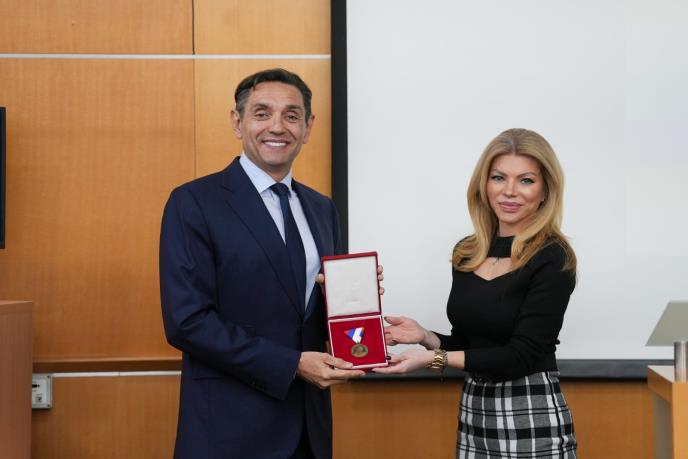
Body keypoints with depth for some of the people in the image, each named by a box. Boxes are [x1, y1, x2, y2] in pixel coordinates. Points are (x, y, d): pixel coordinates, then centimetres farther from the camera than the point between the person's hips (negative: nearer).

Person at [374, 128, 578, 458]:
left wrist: (432, 358, -19)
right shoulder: (466, 254, 5)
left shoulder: (552, 260, -12)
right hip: (472, 413, 6)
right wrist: (425, 337, -5)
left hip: (532, 419, -5)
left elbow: (520, 355, -17)